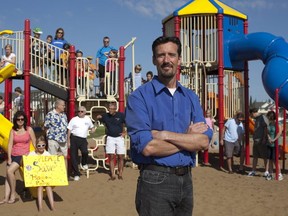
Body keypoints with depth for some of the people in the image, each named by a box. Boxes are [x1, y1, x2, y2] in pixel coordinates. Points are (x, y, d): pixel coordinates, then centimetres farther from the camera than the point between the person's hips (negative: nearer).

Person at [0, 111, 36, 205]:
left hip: (23, 156, -4)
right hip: (13, 155, 5)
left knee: (10, 171, -21)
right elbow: (10, 144, 3)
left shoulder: (29, 129, -1)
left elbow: (35, 143, 1)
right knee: (8, 175, -1)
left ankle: (13, 195, -9)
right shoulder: (13, 130, 7)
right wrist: (9, 158, -4)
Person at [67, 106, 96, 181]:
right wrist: (68, 141, -1)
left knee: (85, 151, -27)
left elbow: (92, 126, 29)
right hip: (74, 138, -1)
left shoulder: (88, 119, 12)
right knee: (73, 157, -2)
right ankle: (76, 174, 11)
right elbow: (69, 130, 4)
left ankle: (84, 164, 7)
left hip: (83, 139, 1)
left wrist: (92, 129, 4)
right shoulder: (74, 119, 4)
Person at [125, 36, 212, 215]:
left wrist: (164, 134, -16)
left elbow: (204, 141, -5)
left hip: (187, 180, 5)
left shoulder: (191, 97, 7)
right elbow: (147, 147, -19)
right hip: (155, 181, -5)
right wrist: (189, 137, -8)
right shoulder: (139, 97, -8)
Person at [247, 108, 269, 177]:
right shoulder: (256, 119, 19)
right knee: (255, 156, 11)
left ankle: (267, 171, 5)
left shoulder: (263, 118, -10)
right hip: (256, 141, 9)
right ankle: (253, 171, 16)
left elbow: (266, 128, -17)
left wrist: (264, 138, -21)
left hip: (262, 141, -9)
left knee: (265, 157, -1)